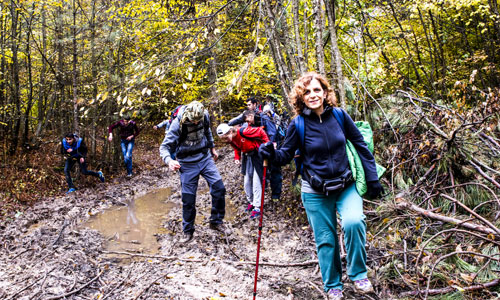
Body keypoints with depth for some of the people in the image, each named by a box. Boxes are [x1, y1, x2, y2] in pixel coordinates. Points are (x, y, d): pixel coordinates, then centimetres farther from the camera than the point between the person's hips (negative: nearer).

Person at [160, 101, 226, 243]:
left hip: (205, 158, 4)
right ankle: (188, 231, 20)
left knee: (219, 188, -6)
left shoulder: (205, 116, -8)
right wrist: (169, 161, -40)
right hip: (188, 163, -3)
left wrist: (212, 148, 23)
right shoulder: (178, 124, -21)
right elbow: (164, 147, -21)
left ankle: (216, 221, 13)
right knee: (188, 199, 0)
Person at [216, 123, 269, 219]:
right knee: (247, 182, 10)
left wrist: (267, 144, -20)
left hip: (257, 156, -7)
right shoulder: (231, 139, -6)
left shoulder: (243, 131, -30)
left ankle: (257, 207, 0)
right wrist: (237, 158, -3)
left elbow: (260, 131, -21)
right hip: (247, 158, 7)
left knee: (256, 181, -6)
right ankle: (251, 202, 30)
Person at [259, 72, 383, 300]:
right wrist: (271, 154, -25)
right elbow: (285, 155, -3)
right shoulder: (298, 125, -10)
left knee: (353, 222, -25)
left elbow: (360, 146, 3)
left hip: (346, 187, 1)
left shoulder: (339, 116, -6)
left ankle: (358, 275, 2)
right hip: (315, 193, 0)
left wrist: (372, 179, 3)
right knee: (325, 240, 9)